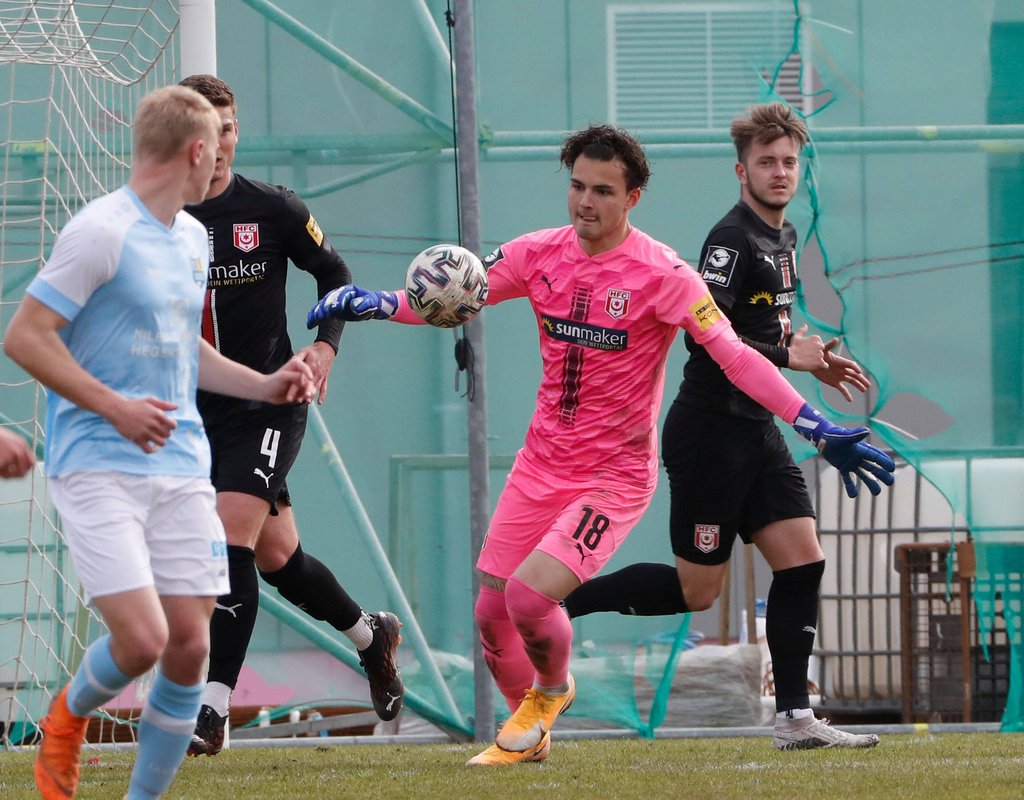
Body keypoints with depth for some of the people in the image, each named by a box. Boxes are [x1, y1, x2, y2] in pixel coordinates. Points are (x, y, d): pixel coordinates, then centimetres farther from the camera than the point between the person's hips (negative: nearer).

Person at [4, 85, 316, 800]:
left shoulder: (193, 238, 15)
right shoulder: (102, 231, -11)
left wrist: (264, 386, 17)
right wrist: (116, 408, -19)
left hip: (181, 466, 8)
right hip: (98, 467, -7)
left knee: (190, 646, 0)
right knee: (142, 638, -17)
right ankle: (68, 717, 15)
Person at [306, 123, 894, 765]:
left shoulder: (661, 274, -16)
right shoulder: (542, 254, -1)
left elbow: (736, 357, -18)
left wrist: (817, 428, -26)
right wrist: (377, 303, -10)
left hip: (616, 474, -5)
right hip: (542, 463, 5)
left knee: (529, 597, -21)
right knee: (491, 611, 4)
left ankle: (553, 688, 14)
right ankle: (528, 735, 31)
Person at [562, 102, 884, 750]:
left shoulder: (784, 237, 14)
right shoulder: (732, 241, -16)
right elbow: (703, 335, -25)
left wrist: (814, 358, 15)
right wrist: (788, 355, -22)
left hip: (756, 430, 9)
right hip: (709, 434, -9)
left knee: (803, 559, -1)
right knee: (697, 592, -3)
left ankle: (795, 718, 1)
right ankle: (554, 603, 11)